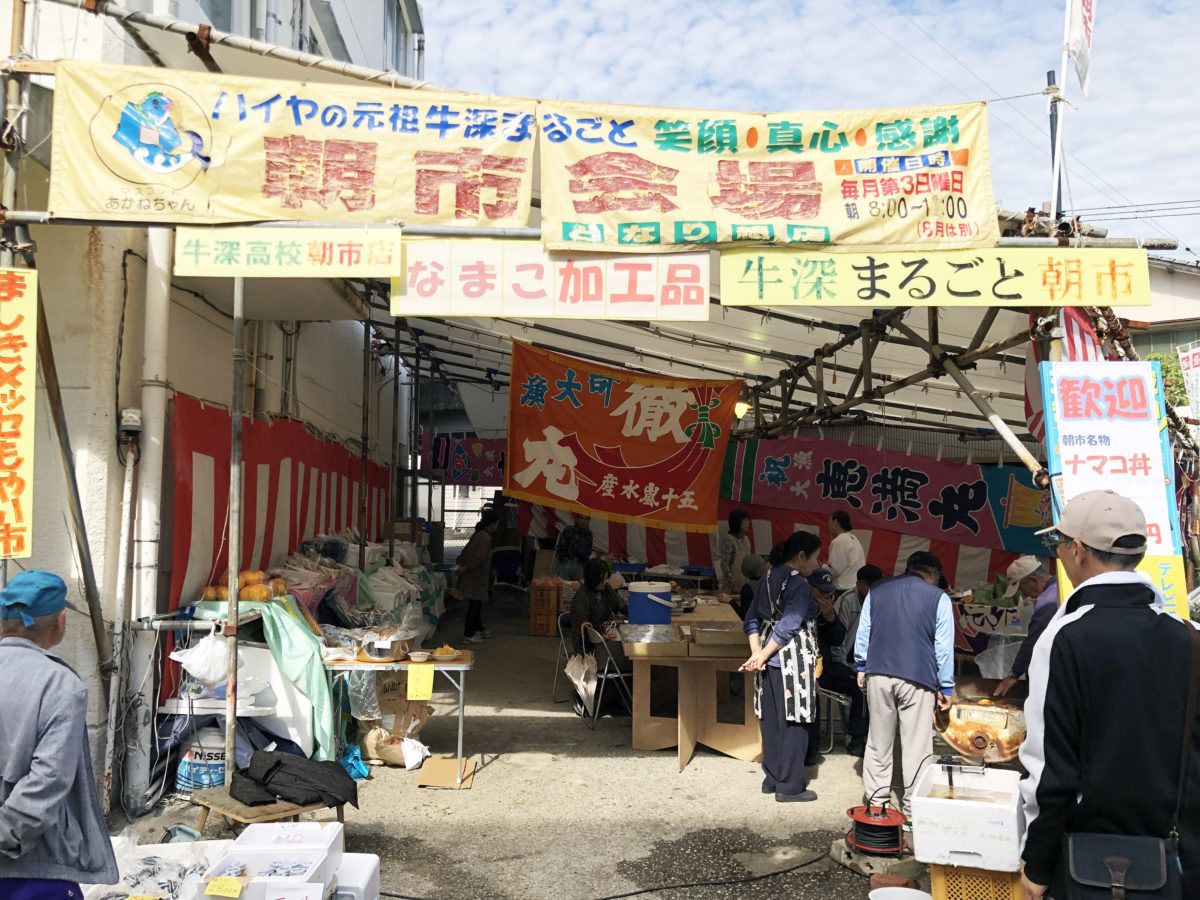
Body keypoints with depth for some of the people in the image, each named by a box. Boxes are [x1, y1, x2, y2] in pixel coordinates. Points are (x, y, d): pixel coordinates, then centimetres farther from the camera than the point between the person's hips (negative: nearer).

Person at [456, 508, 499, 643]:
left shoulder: (478, 534, 12)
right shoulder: (485, 537, -19)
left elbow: (466, 550, 16)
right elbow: (478, 557, -25)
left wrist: (461, 564, 8)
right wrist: (465, 568, -15)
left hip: (473, 576, 10)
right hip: (476, 577, -10)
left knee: (476, 605, 20)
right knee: (474, 605, -3)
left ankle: (479, 629, 32)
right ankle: (468, 634, 3)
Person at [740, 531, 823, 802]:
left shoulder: (768, 578, 10)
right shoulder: (799, 584, -14)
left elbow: (752, 620, 9)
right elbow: (788, 627, -20)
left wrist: (757, 652, -1)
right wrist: (763, 656, -14)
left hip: (770, 658, 8)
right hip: (793, 659, -8)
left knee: (771, 719, 14)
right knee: (793, 722, 1)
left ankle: (772, 779, 24)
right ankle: (790, 786, 8)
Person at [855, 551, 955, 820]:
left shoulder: (877, 590, 11)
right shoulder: (938, 598, 1)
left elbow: (863, 631, 13)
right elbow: (944, 646, 2)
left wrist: (862, 666, 21)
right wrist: (946, 687, 8)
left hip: (878, 675, 3)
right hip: (918, 678, -3)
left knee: (878, 740, 11)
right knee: (916, 746, 2)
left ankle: (875, 799, 16)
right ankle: (912, 807, 6)